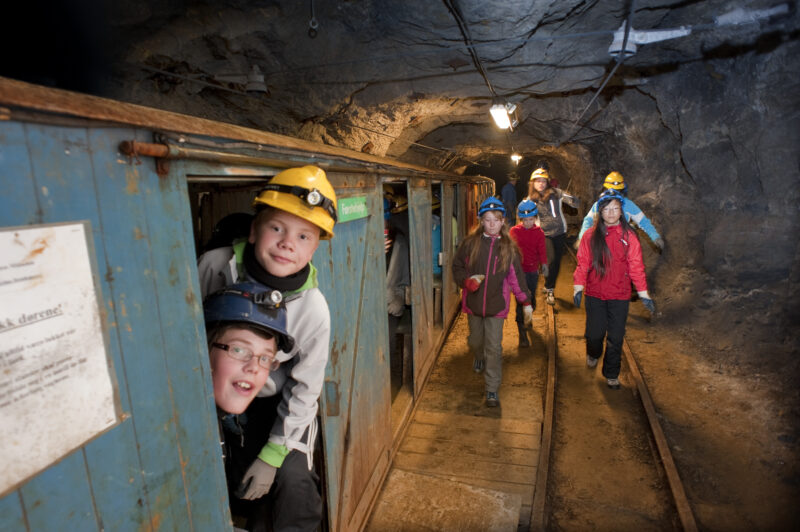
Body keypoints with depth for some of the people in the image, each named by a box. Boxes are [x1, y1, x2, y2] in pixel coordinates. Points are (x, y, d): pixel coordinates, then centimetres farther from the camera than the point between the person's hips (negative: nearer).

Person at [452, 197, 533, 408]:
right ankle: (478, 357, 55)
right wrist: (467, 280, -17)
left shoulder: (508, 247, -2)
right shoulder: (470, 243, -4)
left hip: (496, 305, -1)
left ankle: (492, 390, 10)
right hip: (473, 303, 1)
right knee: (475, 340, 19)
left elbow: (516, 277, 3)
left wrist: (526, 303, 3)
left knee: (494, 347, -2)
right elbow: (457, 267, 3)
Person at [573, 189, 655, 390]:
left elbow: (636, 266, 1)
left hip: (619, 295, 0)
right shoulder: (591, 235, -2)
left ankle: (611, 374, 26)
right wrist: (577, 288, -7)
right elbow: (582, 264, -1)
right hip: (595, 294, 0)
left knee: (616, 337, 6)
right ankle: (593, 354, 42)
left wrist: (643, 294, 2)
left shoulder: (629, 235, -1)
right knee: (595, 333, 7)